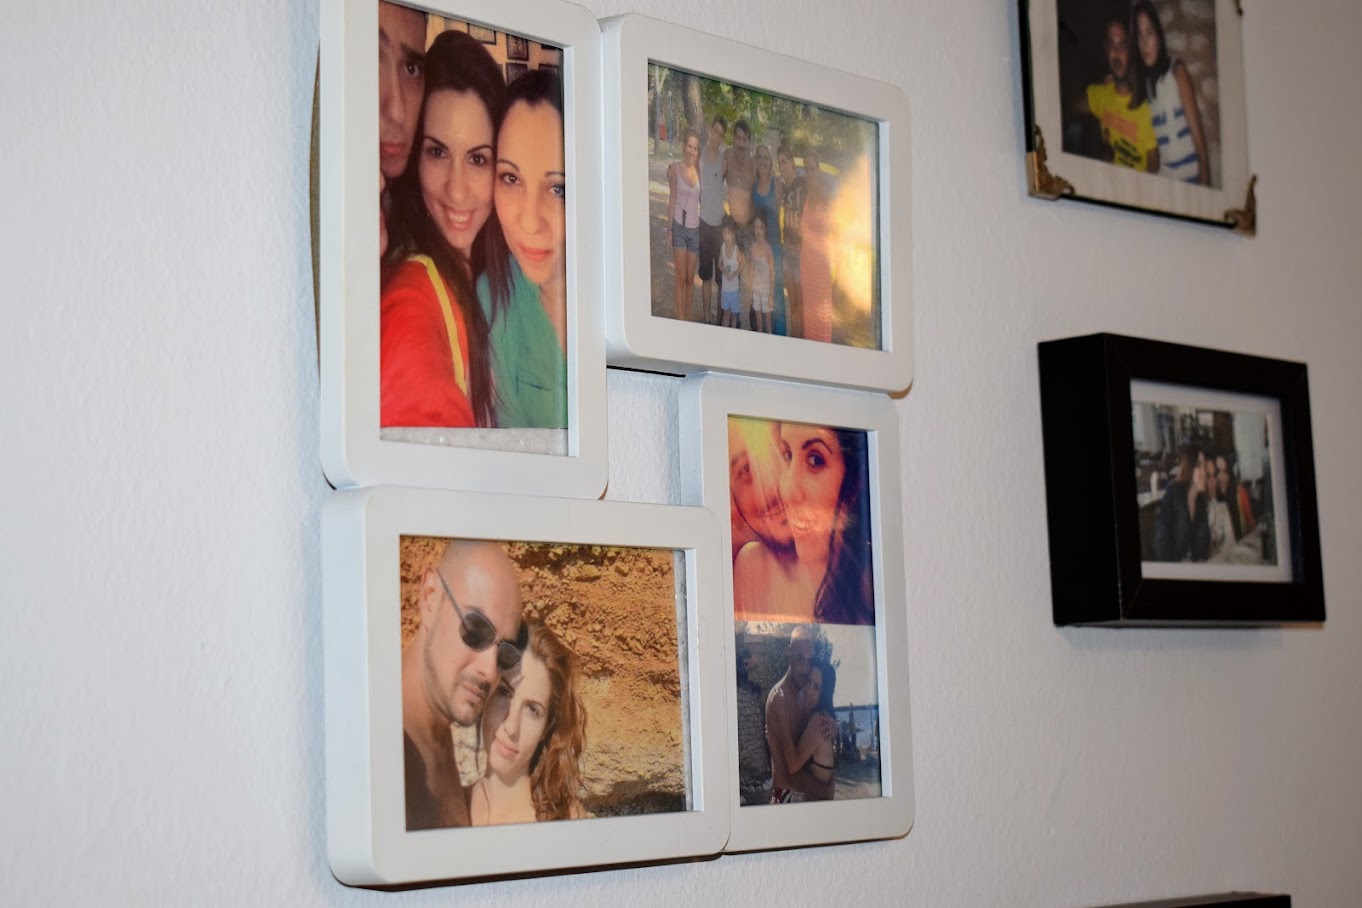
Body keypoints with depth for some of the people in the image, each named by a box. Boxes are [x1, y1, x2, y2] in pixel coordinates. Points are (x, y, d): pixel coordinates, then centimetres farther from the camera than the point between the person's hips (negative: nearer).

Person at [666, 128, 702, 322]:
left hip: (695, 227, 3)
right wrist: (670, 228, -3)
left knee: (690, 278, 10)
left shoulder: (699, 170, 3)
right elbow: (672, 199, -1)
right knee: (681, 278, -2)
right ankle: (681, 320, 2)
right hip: (679, 226, -3)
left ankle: (688, 318, 20)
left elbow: (702, 199, 8)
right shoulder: (675, 168, -5)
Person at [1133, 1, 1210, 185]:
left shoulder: (1177, 71, -5)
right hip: (1163, 180, 3)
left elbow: (1197, 130, -7)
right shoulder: (1142, 82, 7)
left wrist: (1204, 181, -12)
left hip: (1191, 176, -3)